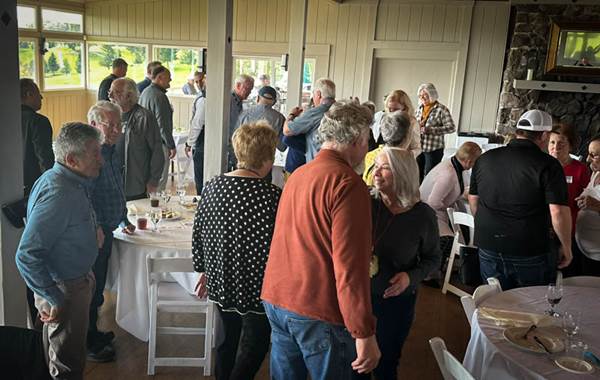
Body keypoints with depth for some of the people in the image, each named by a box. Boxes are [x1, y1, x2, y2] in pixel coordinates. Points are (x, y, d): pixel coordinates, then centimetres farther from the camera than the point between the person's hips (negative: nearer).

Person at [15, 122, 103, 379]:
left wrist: (92, 230, 6)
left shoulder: (73, 182, 1)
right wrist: (54, 300, -25)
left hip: (76, 279, 9)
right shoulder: (58, 194, -30)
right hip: (64, 289, -9)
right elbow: (27, 256, -31)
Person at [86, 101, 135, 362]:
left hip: (106, 230, 9)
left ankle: (92, 333, 38)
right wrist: (96, 229, -27)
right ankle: (89, 344, 19)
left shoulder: (112, 152, 10)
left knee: (98, 285, 21)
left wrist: (123, 220, 24)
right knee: (92, 288, 4)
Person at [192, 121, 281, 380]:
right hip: (255, 288, -6)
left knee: (229, 341, 24)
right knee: (253, 349, 13)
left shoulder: (213, 185, -4)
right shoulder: (272, 196, -21)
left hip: (220, 281, 6)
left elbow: (198, 233, 4)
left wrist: (203, 270, 17)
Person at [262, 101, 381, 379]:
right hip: (319, 310, -8)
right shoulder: (347, 183, -16)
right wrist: (364, 334, -19)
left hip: (276, 299, 8)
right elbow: (350, 265, -22)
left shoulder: (298, 174, 10)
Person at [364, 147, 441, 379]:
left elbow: (432, 258, 2)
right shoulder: (366, 203, -12)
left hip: (397, 299, 0)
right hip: (359, 292, 1)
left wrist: (411, 277, -15)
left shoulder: (423, 215, -12)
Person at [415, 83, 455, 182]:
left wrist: (430, 130, -23)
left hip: (434, 149, -6)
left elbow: (451, 127, -15)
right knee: (417, 175, 10)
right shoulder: (420, 108, 9)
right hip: (418, 148, 6)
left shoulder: (441, 109, -10)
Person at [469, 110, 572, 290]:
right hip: (530, 254, -4)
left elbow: (473, 201, 12)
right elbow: (558, 212, -16)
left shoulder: (484, 159, 3)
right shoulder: (548, 165, -12)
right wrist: (566, 247, -2)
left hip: (488, 248, 4)